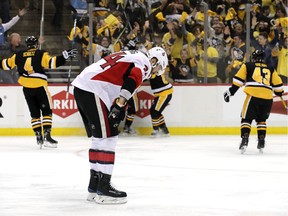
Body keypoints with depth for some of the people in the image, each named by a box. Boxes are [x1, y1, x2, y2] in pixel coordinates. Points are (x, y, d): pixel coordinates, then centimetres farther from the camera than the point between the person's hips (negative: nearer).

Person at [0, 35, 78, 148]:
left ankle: (38, 136, 9)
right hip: (39, 86, -4)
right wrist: (65, 55, -16)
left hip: (26, 88, 4)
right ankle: (47, 135, -12)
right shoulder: (41, 54, -4)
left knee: (34, 112, 14)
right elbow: (52, 62, -17)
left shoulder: (19, 55, 7)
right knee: (46, 111, 1)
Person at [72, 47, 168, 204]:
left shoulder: (132, 56, 27)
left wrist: (119, 107, 16)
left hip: (81, 86, 10)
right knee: (108, 137, -7)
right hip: (92, 90, -10)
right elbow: (132, 80, -23)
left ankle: (94, 186, 24)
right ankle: (103, 190, -8)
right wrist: (119, 105, -30)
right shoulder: (144, 63, -3)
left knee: (99, 137, 18)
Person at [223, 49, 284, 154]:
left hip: (253, 95, -3)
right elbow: (278, 85, 21)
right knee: (261, 119, 22)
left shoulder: (247, 66, 16)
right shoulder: (271, 69, 23)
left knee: (246, 118, 5)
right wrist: (279, 93, 40)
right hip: (267, 97, 3)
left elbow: (238, 79, 7)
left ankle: (245, 138, -16)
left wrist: (231, 91, 11)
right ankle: (261, 140, 9)